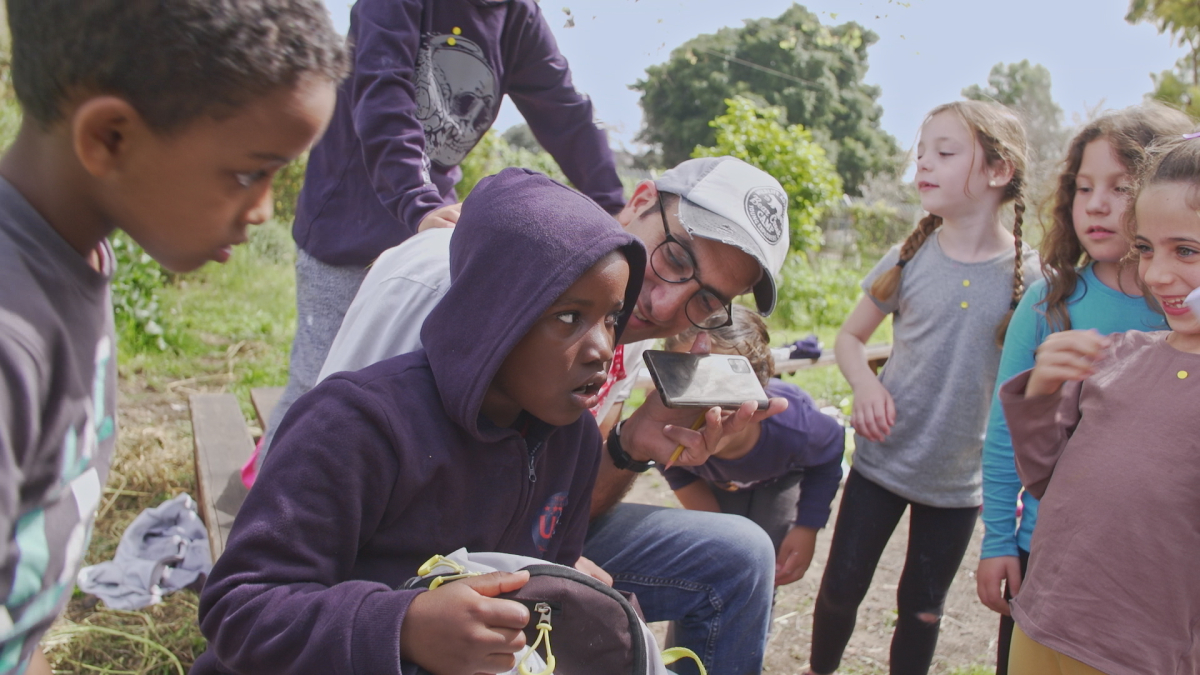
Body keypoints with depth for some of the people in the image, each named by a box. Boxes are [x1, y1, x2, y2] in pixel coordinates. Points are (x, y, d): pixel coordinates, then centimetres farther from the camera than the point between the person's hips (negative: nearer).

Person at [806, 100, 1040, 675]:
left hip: (958, 480, -1)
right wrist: (864, 384, -15)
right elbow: (850, 336, 6)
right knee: (841, 588, 11)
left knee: (922, 609, 15)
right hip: (881, 461, 1)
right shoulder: (908, 259, -5)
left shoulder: (1031, 276, -9)